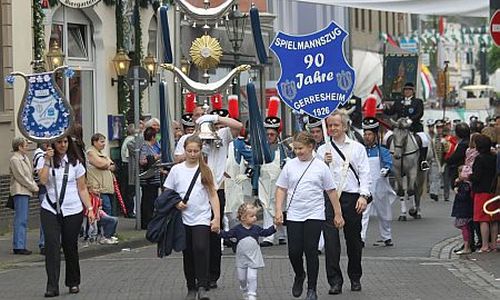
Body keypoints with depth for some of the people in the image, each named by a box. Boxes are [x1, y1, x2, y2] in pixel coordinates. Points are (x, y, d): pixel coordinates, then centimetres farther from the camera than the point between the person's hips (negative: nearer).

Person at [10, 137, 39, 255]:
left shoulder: (25, 158, 17)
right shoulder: (15, 159, -11)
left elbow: (30, 175, 23)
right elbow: (21, 177, -15)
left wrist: (34, 185, 6)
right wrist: (33, 187, -10)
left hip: (26, 192, 10)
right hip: (20, 191, -10)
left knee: (23, 219, 11)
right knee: (20, 220, -10)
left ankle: (20, 246, 15)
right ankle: (18, 246, -10)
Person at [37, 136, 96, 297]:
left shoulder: (75, 163, 6)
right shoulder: (45, 161, 3)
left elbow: (82, 189, 9)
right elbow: (43, 180, -16)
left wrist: (90, 208, 2)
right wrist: (48, 160, -17)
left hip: (73, 211, 1)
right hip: (50, 210, -1)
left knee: (70, 247, 8)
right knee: (52, 245, -14)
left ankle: (73, 283, 24)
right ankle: (52, 286, -17)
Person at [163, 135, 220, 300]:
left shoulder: (205, 170, 2)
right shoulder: (176, 170, 3)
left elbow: (213, 195, 3)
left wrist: (217, 218, -5)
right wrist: (176, 203, -11)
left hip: (202, 218, -2)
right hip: (183, 218, 2)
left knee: (200, 249, -19)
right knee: (187, 254, 8)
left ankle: (202, 287, -15)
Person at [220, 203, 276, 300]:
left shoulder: (256, 228, 0)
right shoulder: (237, 229, -7)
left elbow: (266, 232, 8)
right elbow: (227, 235, -7)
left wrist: (275, 227, -2)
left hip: (253, 258, 0)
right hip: (241, 259, 0)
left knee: (252, 277, -9)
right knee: (241, 278, 12)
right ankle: (244, 291, 37)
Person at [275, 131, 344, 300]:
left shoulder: (320, 167, 0)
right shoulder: (290, 166, 4)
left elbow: (331, 191, 5)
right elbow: (281, 189, 7)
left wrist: (338, 214, 6)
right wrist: (278, 210, -3)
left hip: (314, 215, -2)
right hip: (294, 215, 2)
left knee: (311, 251, -5)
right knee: (294, 251, -2)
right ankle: (299, 276, 29)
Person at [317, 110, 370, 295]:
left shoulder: (357, 148, 10)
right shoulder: (323, 150, 10)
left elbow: (364, 173, 5)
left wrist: (363, 195, -7)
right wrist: (324, 163, -11)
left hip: (352, 198, 0)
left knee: (353, 240, 8)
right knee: (331, 240, -9)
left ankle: (355, 278, 23)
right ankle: (335, 281, -7)